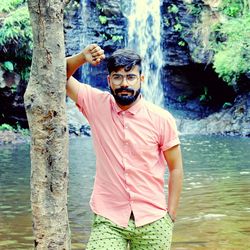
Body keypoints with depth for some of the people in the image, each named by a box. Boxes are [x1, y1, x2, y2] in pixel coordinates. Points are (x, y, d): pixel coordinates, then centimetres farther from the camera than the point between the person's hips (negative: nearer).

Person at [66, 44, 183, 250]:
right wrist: (82, 58, -15)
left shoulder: (161, 119, -6)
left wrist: (170, 216, -3)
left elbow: (176, 169, 1)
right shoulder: (96, 104, -2)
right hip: (108, 221, 0)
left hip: (152, 222, 0)